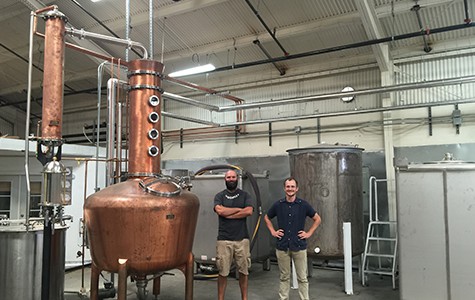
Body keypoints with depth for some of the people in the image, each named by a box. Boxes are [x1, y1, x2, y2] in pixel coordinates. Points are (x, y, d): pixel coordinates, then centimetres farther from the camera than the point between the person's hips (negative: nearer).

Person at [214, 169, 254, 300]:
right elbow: (220, 211, -12)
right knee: (223, 272, 2)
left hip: (242, 239, 1)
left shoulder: (244, 195, 8)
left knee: (243, 271, 7)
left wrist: (228, 214, -8)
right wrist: (239, 209, -4)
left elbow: (249, 211, -8)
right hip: (224, 240, -1)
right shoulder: (219, 196, 7)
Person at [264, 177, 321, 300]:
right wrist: (272, 232, 7)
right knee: (284, 277, 11)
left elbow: (317, 219, 8)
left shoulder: (304, 204, -4)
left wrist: (309, 233, 1)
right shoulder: (278, 205, 0)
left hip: (299, 246, -1)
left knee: (302, 278, 4)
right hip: (282, 246, 1)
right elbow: (267, 218, 16)